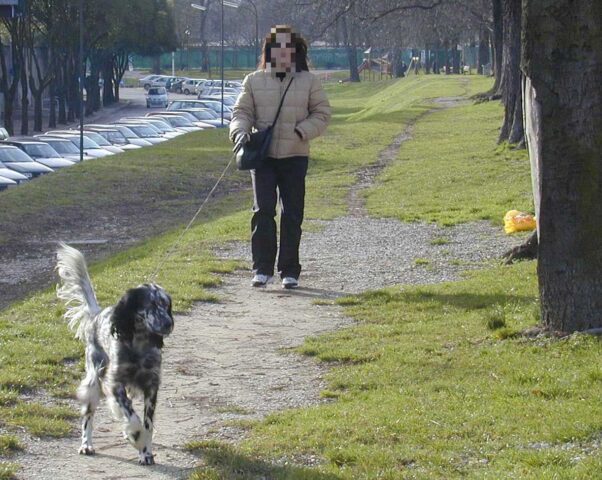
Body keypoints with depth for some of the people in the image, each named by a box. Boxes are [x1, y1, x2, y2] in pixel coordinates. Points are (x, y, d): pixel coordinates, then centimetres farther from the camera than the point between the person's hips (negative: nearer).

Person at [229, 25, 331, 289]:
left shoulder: (309, 81, 5)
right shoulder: (254, 81, 7)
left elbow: (322, 114, 6)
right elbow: (242, 111, 9)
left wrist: (301, 131, -11)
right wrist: (240, 131, -12)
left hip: (295, 156, 0)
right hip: (262, 156, 0)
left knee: (292, 215, 3)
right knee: (263, 211, -9)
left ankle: (289, 271, 12)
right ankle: (262, 268, -2)